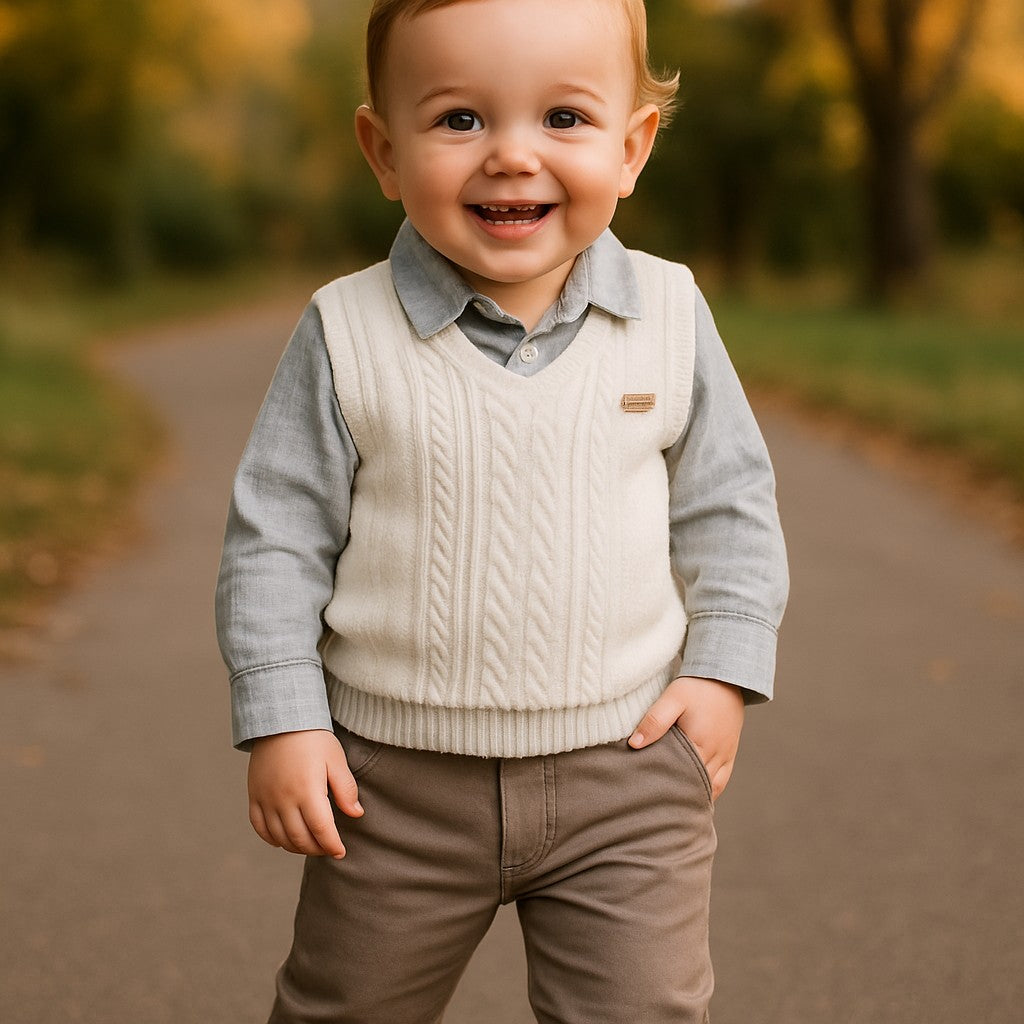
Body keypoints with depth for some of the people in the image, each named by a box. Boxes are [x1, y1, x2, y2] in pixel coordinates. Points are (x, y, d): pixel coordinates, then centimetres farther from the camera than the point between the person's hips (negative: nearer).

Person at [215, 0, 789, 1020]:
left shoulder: (670, 317, -5)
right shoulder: (347, 335, -10)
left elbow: (728, 503, 6)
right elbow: (277, 532, -4)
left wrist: (724, 668, 0)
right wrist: (280, 718, -6)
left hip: (624, 763, 1)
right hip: (397, 780, 0)